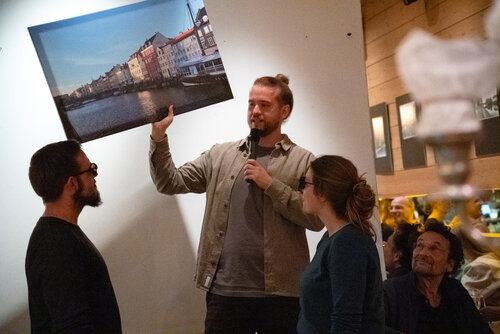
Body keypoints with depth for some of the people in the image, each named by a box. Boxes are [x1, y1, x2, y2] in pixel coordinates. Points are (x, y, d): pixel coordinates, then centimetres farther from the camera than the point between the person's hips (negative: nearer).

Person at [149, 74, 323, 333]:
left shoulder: (302, 161, 1)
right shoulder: (220, 155, 9)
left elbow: (317, 219, -9)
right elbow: (171, 183, 4)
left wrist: (271, 184, -13)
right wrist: (159, 136, -8)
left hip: (280, 293, -1)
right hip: (224, 291, 2)